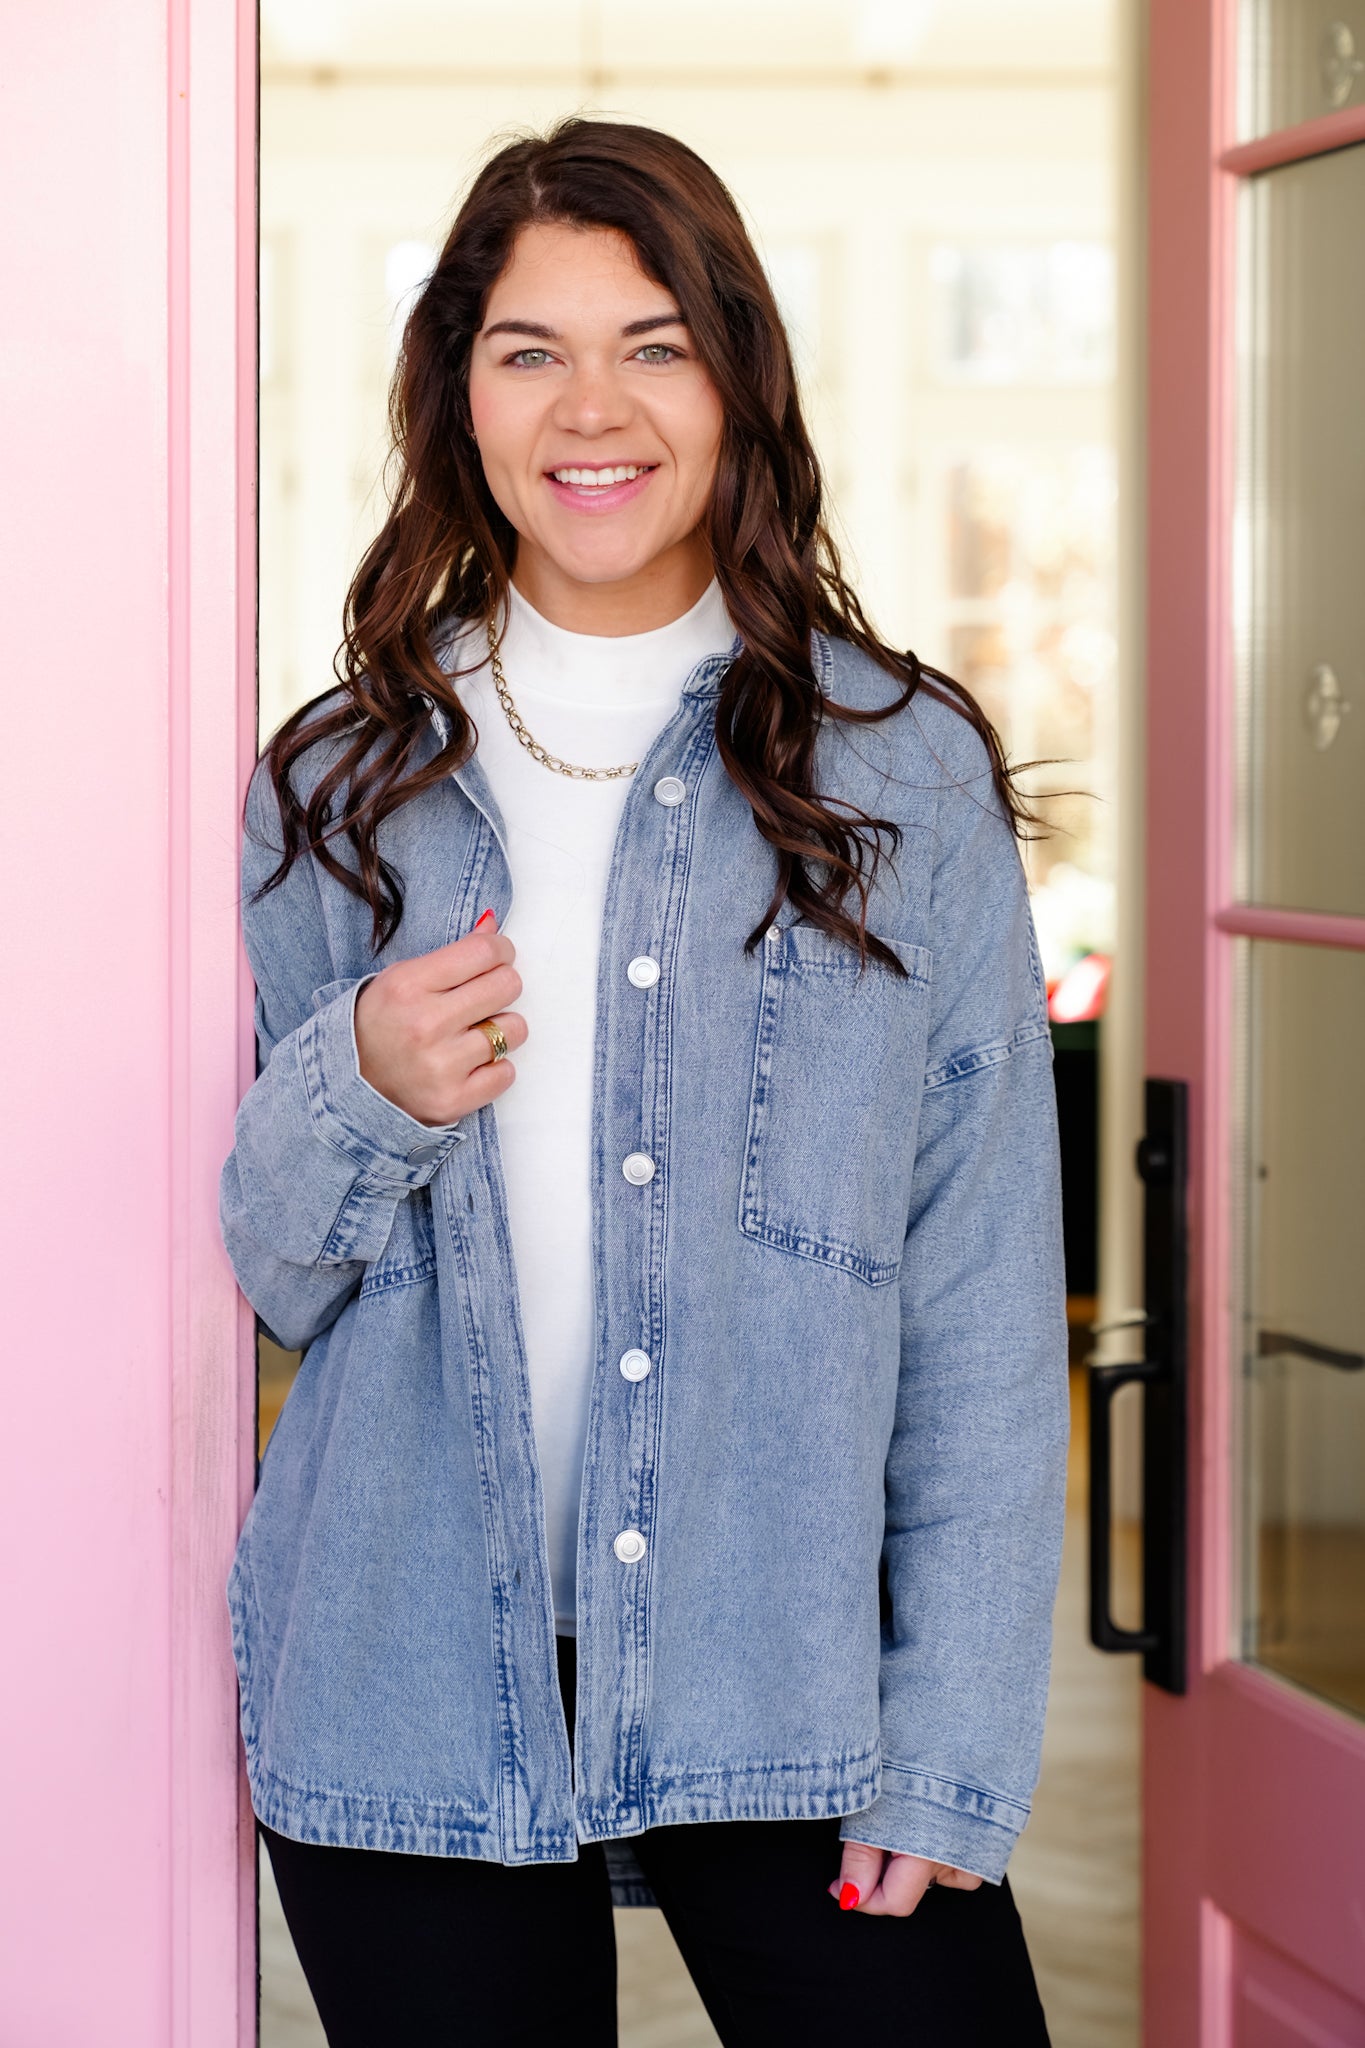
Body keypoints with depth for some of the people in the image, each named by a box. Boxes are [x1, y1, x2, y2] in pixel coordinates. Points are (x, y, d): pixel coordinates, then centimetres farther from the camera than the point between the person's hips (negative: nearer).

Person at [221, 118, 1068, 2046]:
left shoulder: (905, 771, 0)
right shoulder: (341, 789, 7)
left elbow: (986, 1295, -1)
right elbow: (275, 1276, 12)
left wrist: (958, 1746, -8)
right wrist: (359, 1094, -10)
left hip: (785, 1676, -1)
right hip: (405, 1698, 2)